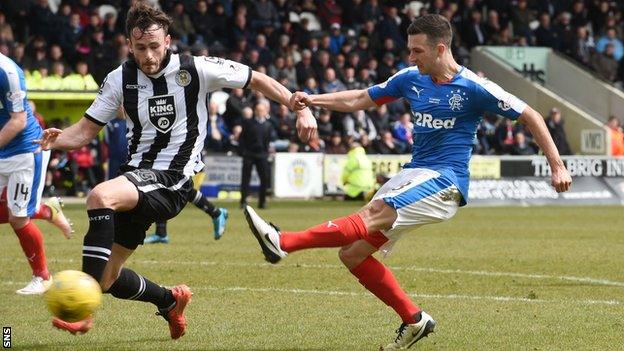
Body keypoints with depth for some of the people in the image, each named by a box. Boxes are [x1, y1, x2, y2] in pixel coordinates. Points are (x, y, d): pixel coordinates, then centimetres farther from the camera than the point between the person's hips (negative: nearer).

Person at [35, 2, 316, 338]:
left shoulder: (195, 70, -6)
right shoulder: (120, 78, 4)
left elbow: (258, 80, 3)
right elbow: (86, 130, 7)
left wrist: (300, 108, -8)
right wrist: (56, 140, -14)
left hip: (173, 181, -6)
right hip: (136, 177, 6)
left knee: (100, 196, -34)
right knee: (107, 279, 3)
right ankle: (170, 300, 33)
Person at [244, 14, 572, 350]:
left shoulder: (474, 88, -8)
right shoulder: (410, 79, 8)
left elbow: (531, 117, -2)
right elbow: (361, 99, 17)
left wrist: (557, 167, -4)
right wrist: (312, 100, 3)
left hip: (444, 180, -8)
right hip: (413, 174, 8)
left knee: (371, 215, -29)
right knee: (353, 253, -2)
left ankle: (283, 242, -41)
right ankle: (414, 320, 8)